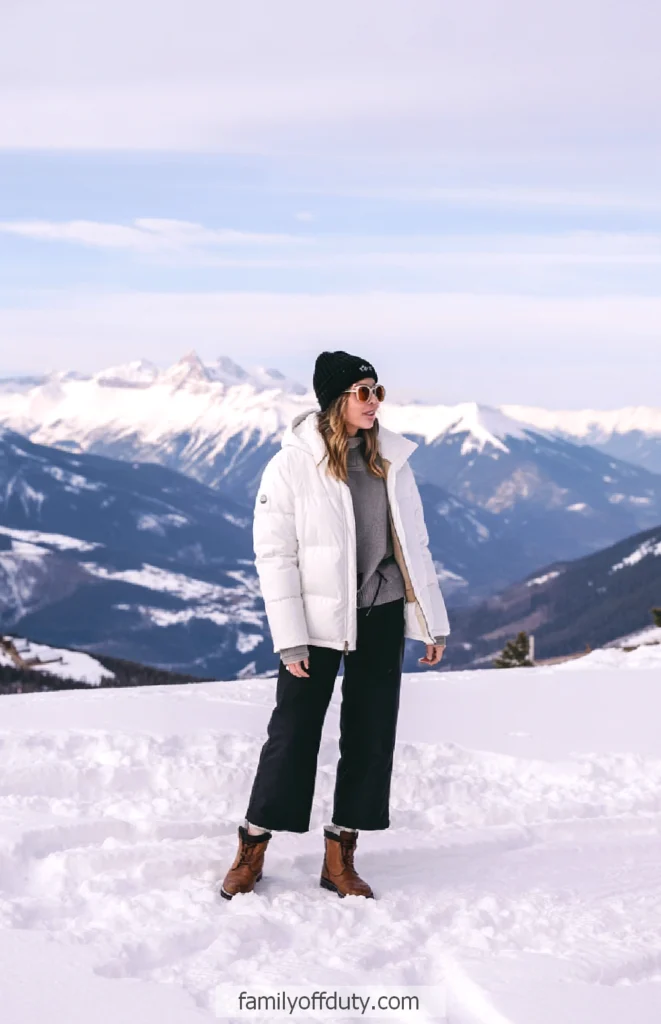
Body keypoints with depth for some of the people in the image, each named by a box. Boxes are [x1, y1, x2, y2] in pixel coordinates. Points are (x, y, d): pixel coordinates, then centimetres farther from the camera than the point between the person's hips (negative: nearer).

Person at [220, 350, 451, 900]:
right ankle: (252, 852, 16)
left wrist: (433, 622, 8)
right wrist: (290, 640, -13)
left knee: (371, 734, 6)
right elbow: (274, 555, -10)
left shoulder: (391, 458, 3)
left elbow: (414, 543, 9)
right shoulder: (292, 465, -11)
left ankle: (340, 858, 17)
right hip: (320, 619, -4)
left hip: (382, 615, 5)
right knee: (294, 731, 1)